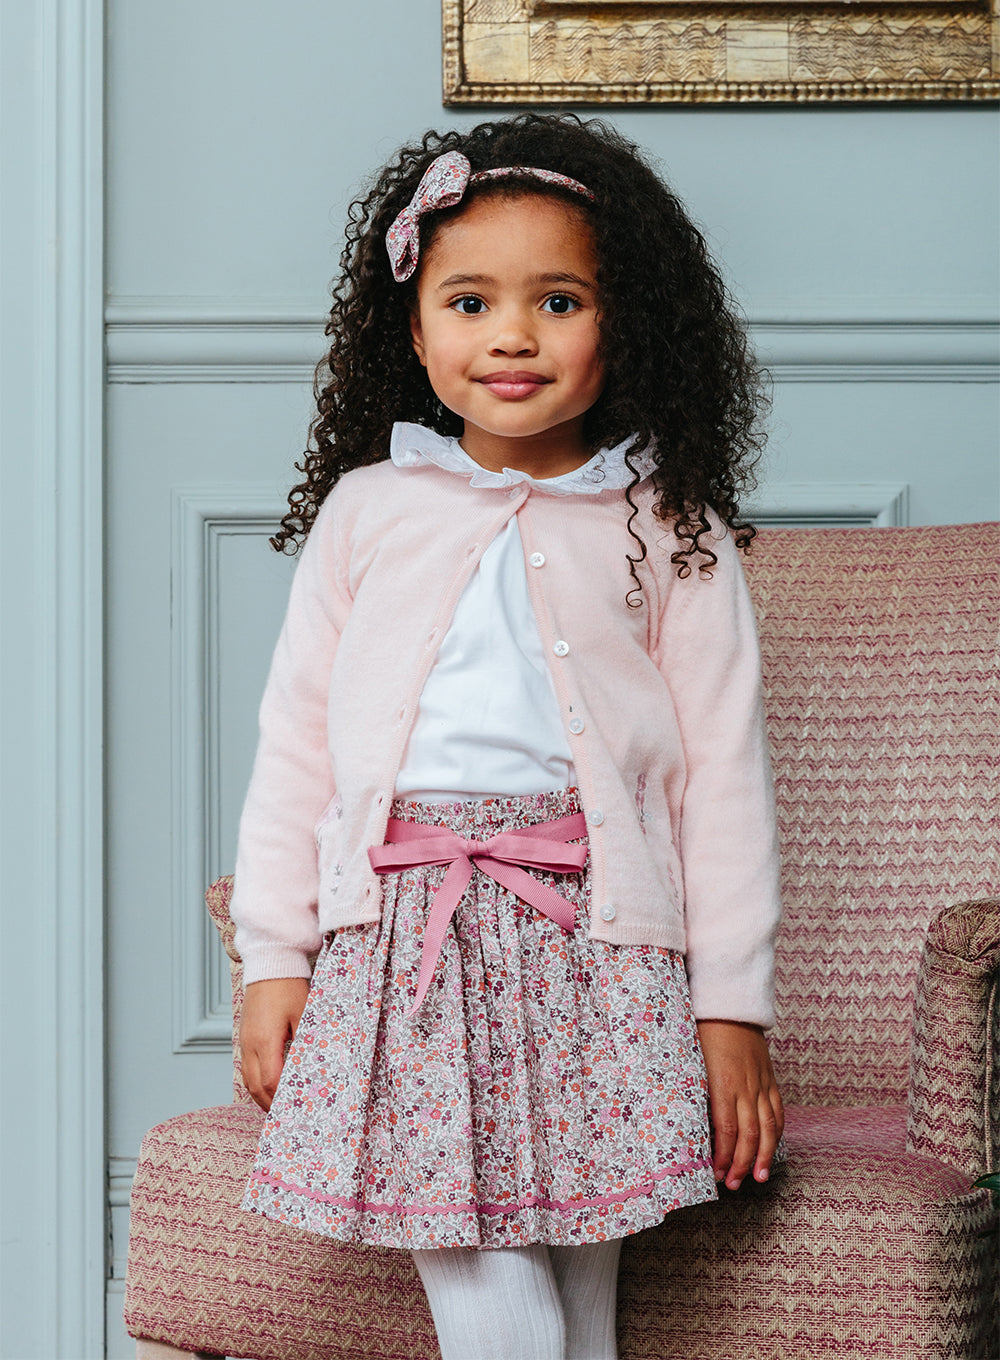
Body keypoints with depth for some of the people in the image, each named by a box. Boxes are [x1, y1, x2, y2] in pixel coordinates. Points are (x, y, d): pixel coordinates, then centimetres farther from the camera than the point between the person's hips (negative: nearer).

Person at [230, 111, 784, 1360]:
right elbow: (295, 741, 12)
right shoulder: (365, 511, 10)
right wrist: (271, 956, 8)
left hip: (595, 941, 0)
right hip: (404, 937, 1)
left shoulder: (669, 531, 6)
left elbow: (723, 771, 5)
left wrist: (732, 1007, 1)